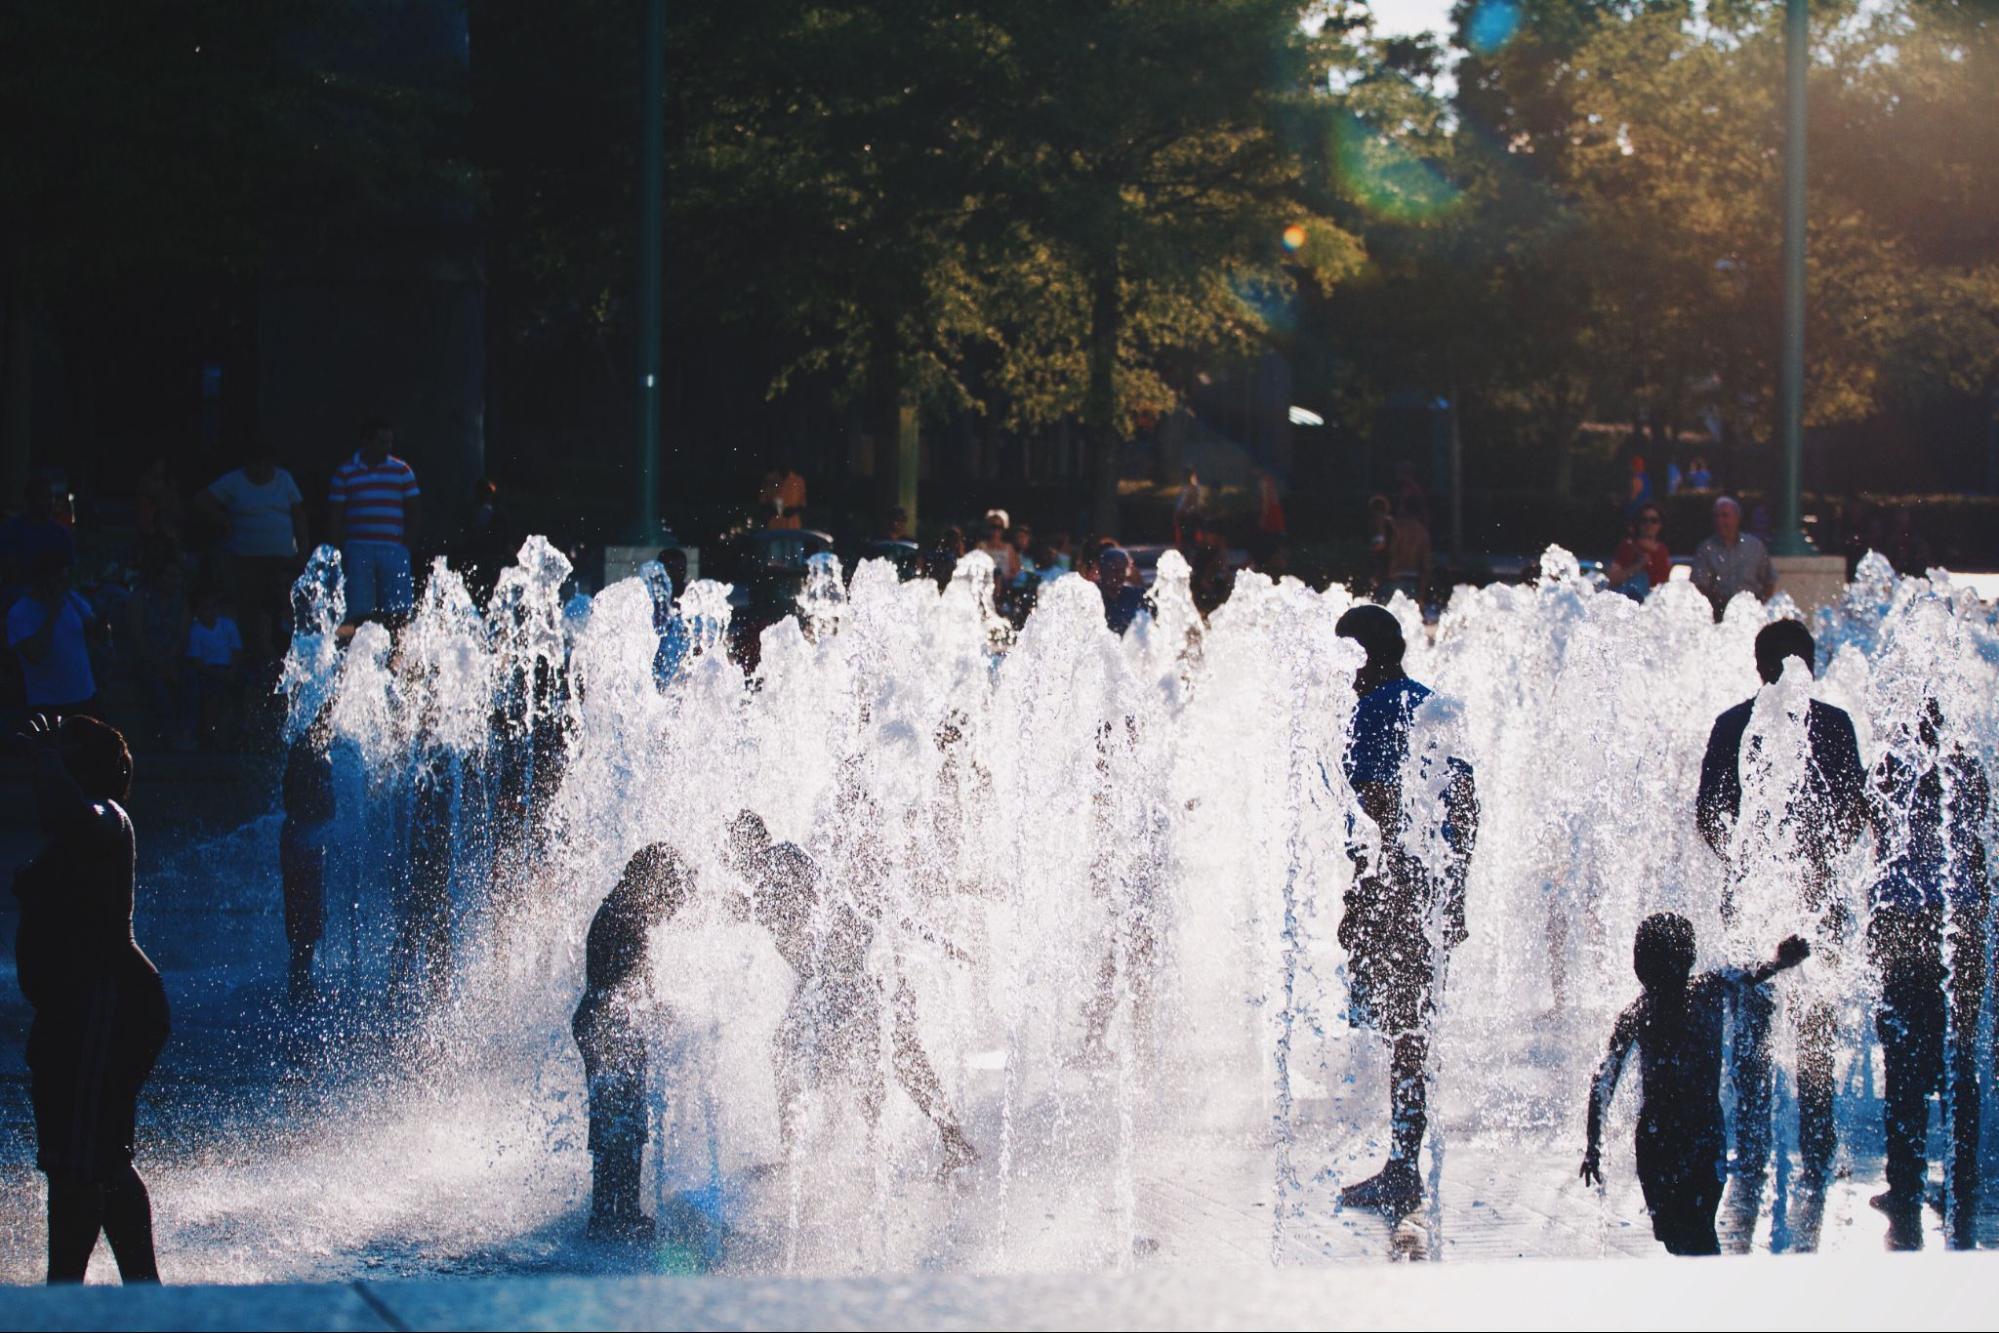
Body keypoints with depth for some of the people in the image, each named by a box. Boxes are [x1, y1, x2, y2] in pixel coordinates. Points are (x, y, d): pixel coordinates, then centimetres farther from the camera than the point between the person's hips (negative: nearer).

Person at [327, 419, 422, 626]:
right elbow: (335, 516, 6)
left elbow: (415, 513, 11)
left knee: (398, 613, -5)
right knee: (359, 613, -4)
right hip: (358, 551, -1)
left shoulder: (402, 471, 11)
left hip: (394, 550, 1)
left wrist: (408, 545, 0)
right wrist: (340, 553, -2)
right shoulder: (345, 473, 7)